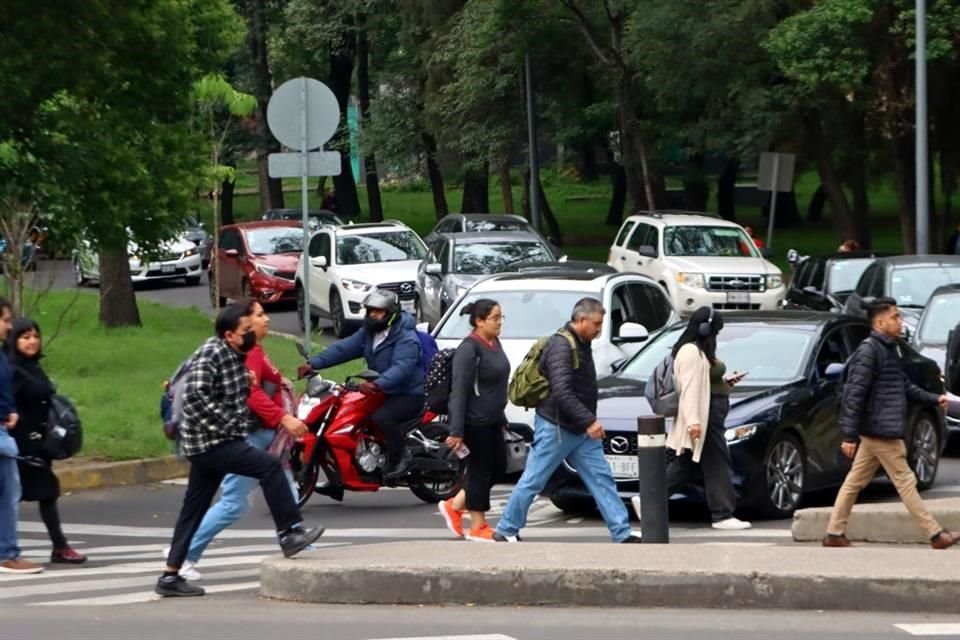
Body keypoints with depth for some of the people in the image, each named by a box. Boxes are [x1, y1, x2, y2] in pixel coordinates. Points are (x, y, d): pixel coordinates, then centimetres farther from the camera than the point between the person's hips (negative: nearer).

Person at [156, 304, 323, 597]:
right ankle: (290, 534, -13)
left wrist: (247, 384, 9)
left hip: (217, 443, 10)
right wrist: (224, 424, -23)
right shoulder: (210, 354, -16)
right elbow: (195, 395, -26)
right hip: (210, 442, -10)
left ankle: (170, 575, 13)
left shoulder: (234, 355, 14)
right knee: (269, 466, -17)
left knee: (194, 508, 10)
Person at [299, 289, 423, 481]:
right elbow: (344, 348, -1)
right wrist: (313, 364, -14)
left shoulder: (405, 337, -20)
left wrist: (376, 384, -53)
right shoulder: (369, 332, 7)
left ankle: (401, 458, -14)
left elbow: (402, 368, -36)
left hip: (409, 394, -9)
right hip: (383, 392, 9)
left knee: (381, 417, -33)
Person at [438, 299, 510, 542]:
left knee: (498, 467, 14)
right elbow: (459, 391, -20)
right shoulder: (469, 349, -18)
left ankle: (454, 506, 25)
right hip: (475, 422, -9)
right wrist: (456, 430, -23)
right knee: (480, 469, -1)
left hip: (492, 421, 9)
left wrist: (501, 416, 24)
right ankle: (478, 527, 10)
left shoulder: (495, 344, 10)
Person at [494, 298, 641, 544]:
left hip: (580, 430, 9)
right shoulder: (561, 345, -19)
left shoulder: (581, 344, 11)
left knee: (602, 478, 2)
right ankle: (506, 531, 13)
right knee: (532, 481, 1)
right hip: (555, 428, -9)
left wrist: (589, 421, 15)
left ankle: (622, 533, 1)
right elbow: (561, 391, -28)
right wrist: (589, 421, -31)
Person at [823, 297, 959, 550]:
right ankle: (936, 535, 1)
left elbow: (905, 386, 24)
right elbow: (854, 394, -20)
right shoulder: (869, 351, -16)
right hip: (881, 431, -10)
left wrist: (933, 399, 15)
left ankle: (834, 534, 16)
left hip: (874, 433, 10)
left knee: (855, 482, 12)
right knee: (905, 481, -3)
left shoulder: (888, 349, 14)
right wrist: (850, 435, -22)